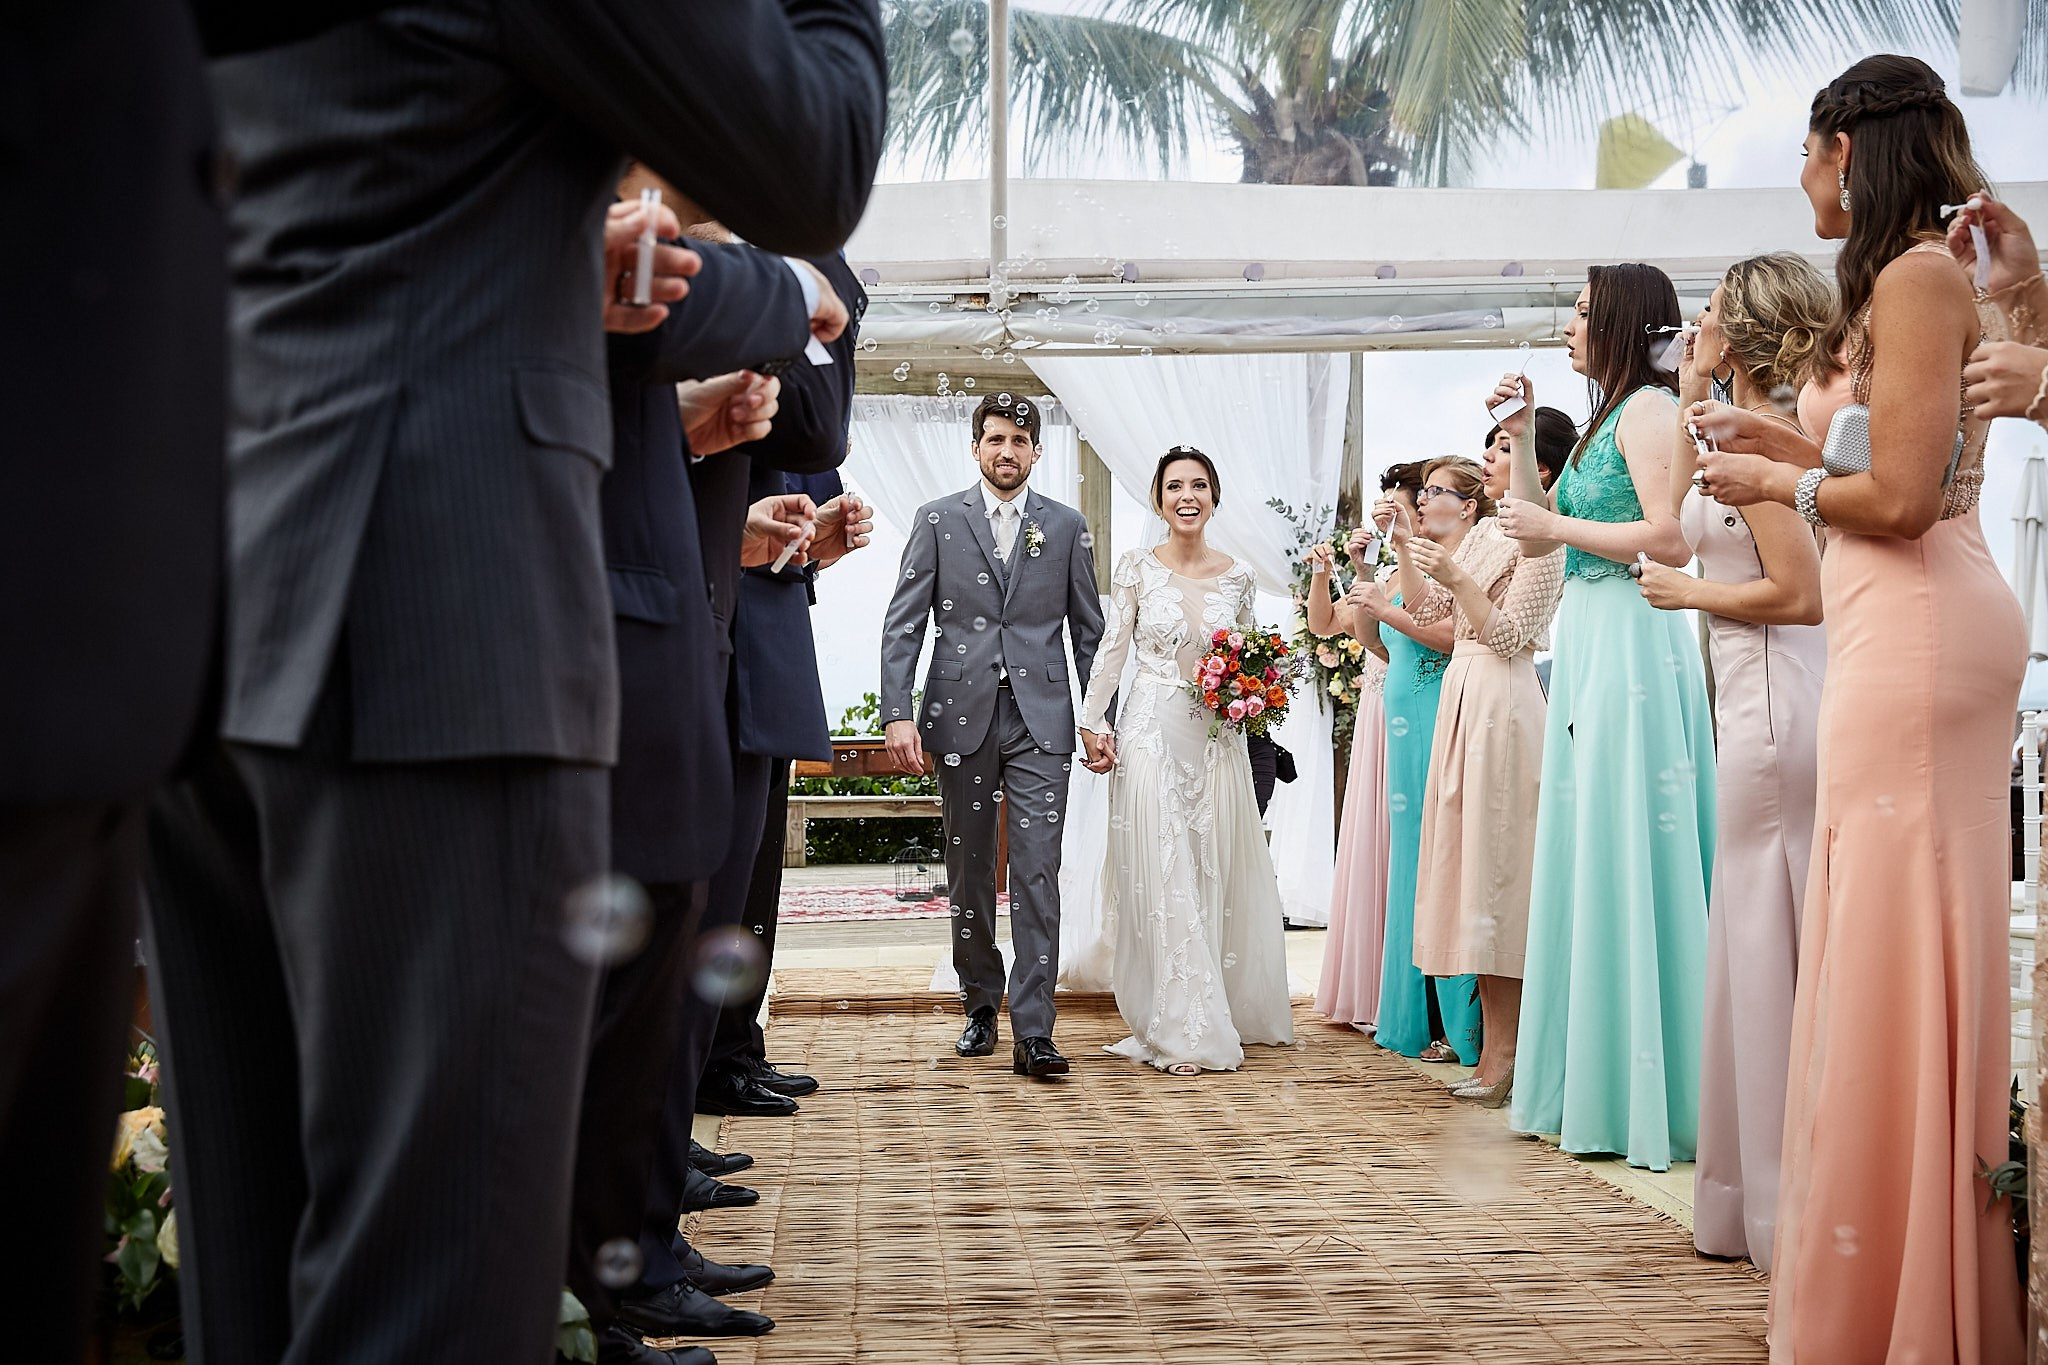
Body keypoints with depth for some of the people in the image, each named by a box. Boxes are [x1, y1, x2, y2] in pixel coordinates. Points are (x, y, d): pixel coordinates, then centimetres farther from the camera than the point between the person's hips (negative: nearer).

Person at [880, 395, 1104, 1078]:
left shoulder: (1067, 527, 9)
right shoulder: (937, 520, 6)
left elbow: (1088, 630, 11)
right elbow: (902, 624, 1)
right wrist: (898, 714, -10)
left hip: (1041, 721, 0)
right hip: (961, 718, 1)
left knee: (1037, 873, -7)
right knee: (968, 870, 9)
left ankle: (1033, 1032, -7)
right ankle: (980, 1004, 26)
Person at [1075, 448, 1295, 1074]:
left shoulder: (1237, 576, 6)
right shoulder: (1137, 568, -1)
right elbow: (1112, 649, 1)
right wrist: (1093, 722, -3)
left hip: (1217, 742, 3)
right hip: (1151, 736, -3)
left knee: (1215, 877, 7)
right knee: (1161, 879, -4)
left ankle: (1219, 1011, 20)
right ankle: (1177, 1031, 1)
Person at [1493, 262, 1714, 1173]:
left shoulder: (1650, 409, -8)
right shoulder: (1608, 418, 21)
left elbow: (1671, 537, -20)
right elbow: (1533, 536, 20)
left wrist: (1559, 526, -11)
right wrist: (1520, 431, 16)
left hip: (1632, 645, -10)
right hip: (1588, 647, 10)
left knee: (1626, 856, -7)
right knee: (1591, 858, 10)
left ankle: (1643, 1099, 0)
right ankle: (1597, 1086, 18)